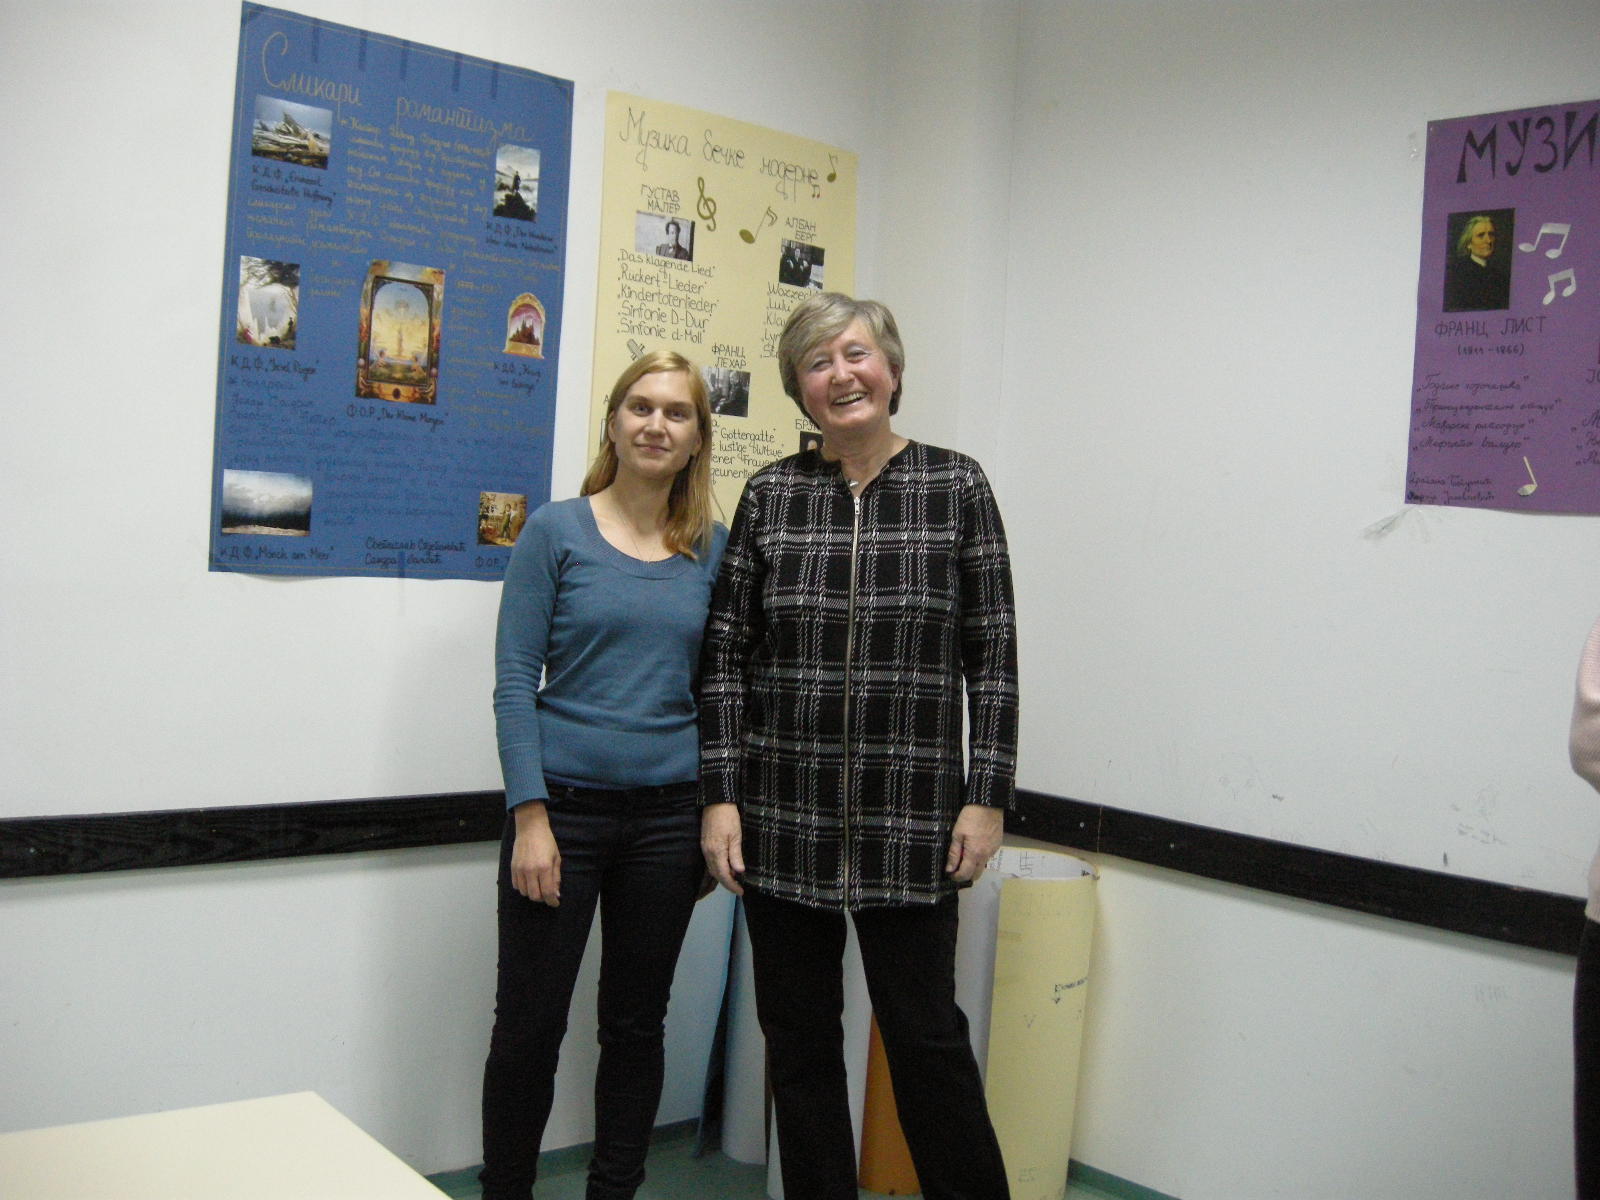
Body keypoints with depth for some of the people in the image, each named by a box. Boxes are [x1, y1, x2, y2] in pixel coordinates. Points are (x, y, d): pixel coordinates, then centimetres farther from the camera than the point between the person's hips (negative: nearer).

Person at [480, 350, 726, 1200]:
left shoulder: (714, 550, 6)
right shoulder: (557, 532, -3)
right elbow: (514, 680, -7)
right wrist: (531, 816, -13)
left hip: (669, 816, 3)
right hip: (564, 808, -3)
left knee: (635, 1024, 14)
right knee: (529, 1023, 5)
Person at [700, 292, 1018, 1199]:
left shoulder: (956, 485, 0)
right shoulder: (771, 493, 5)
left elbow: (993, 655, 0)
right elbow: (728, 655, 5)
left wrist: (988, 797, -5)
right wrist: (720, 794, -1)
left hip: (911, 819, -2)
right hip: (783, 818, 3)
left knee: (925, 1032, 4)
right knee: (798, 1036, 11)